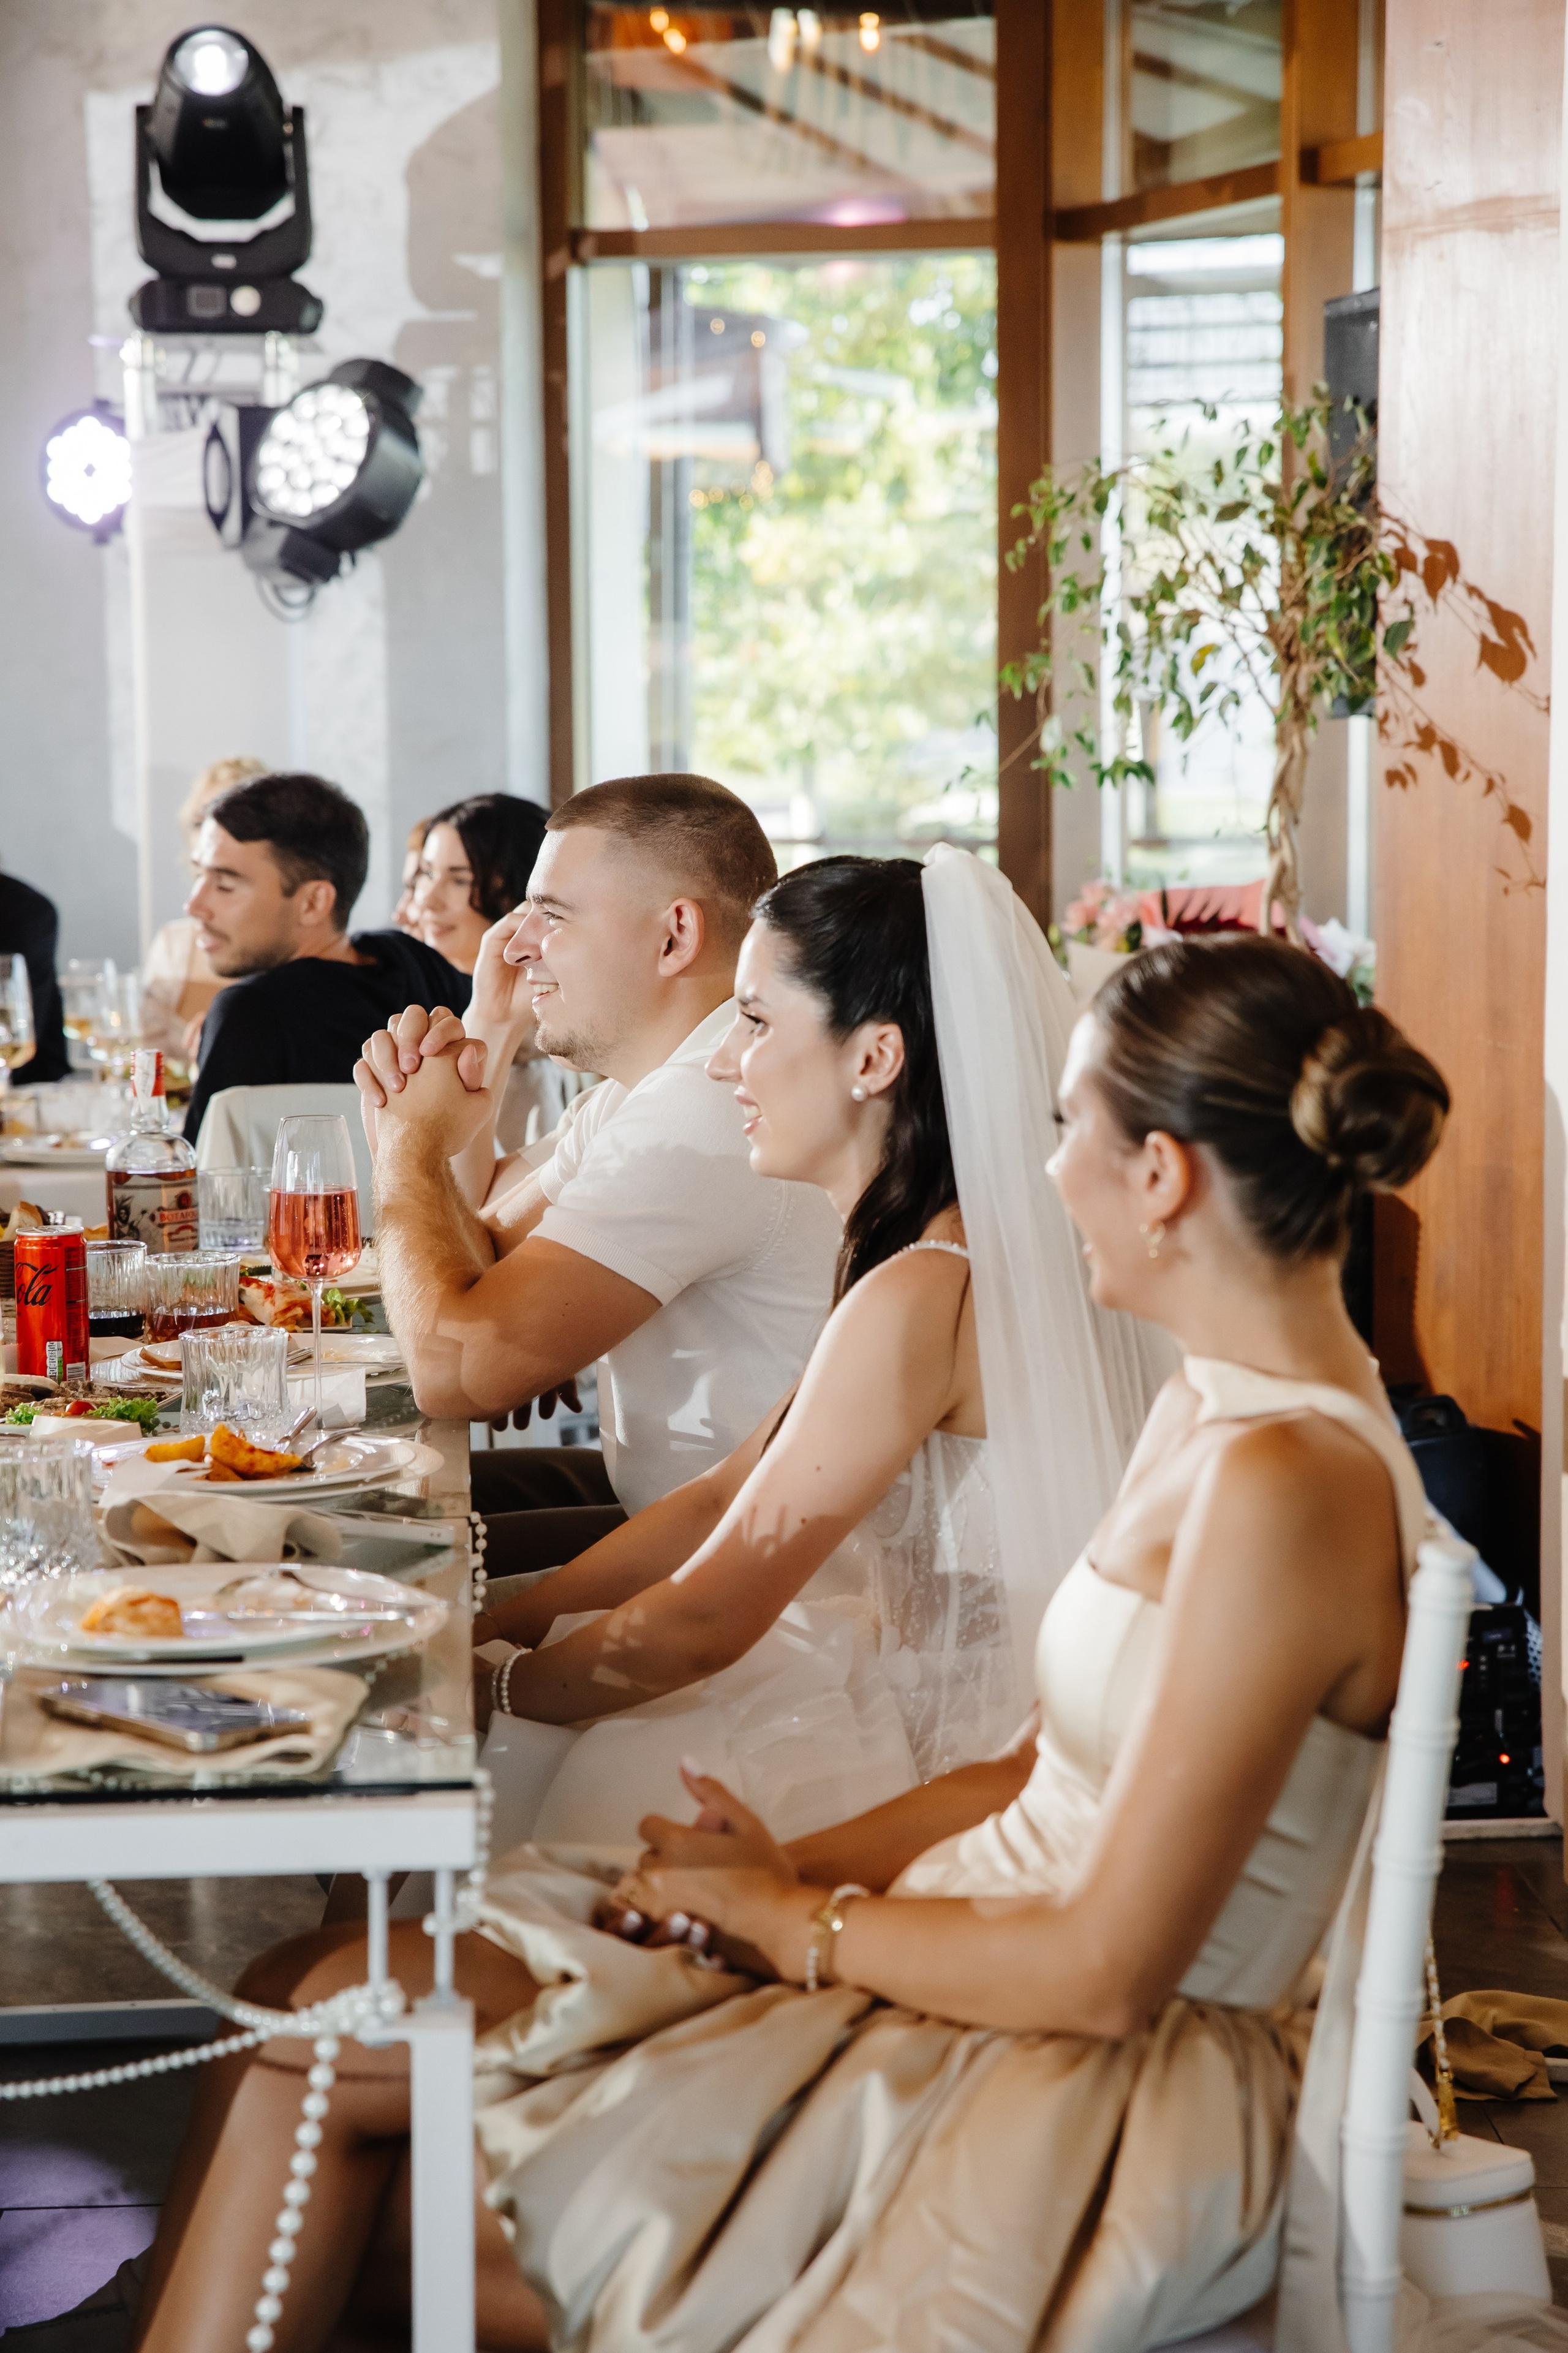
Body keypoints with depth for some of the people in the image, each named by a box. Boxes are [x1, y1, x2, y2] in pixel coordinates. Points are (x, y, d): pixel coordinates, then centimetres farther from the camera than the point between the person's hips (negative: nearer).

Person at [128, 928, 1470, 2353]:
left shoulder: (1283, 1485, -22)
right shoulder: (1222, 1410, 9)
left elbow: (1107, 1969, -22)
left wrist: (786, 1913, -9)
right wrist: (794, 1868, 0)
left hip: (1087, 2113, -9)